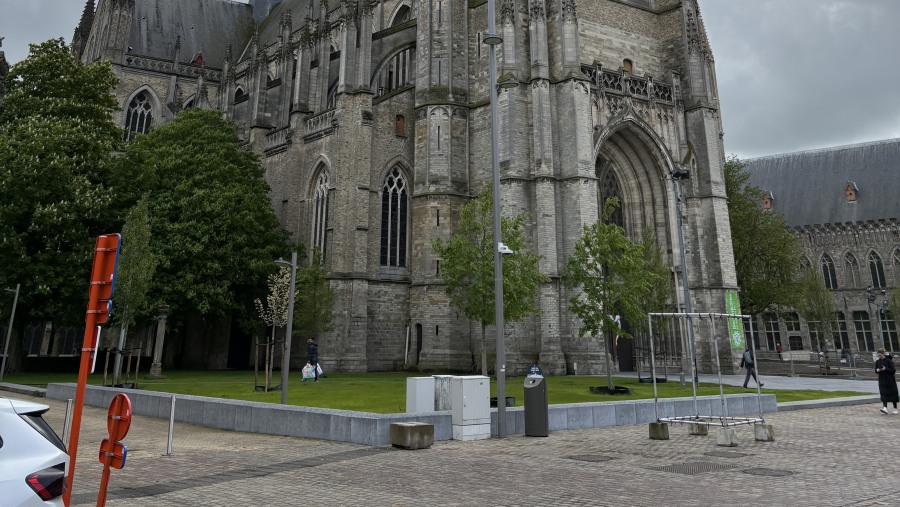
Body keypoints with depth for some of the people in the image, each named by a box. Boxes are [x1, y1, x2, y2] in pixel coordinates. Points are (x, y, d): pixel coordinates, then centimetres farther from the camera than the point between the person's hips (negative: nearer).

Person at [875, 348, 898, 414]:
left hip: (890, 380, -3)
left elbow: (893, 370, -12)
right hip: (882, 381, 3)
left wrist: (885, 369, -24)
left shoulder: (889, 361, -9)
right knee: (883, 394, -8)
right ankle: (885, 408, -16)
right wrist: (877, 370, -10)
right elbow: (876, 371, 12)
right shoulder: (877, 362, 6)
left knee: (893, 394, 6)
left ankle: (895, 409, 19)